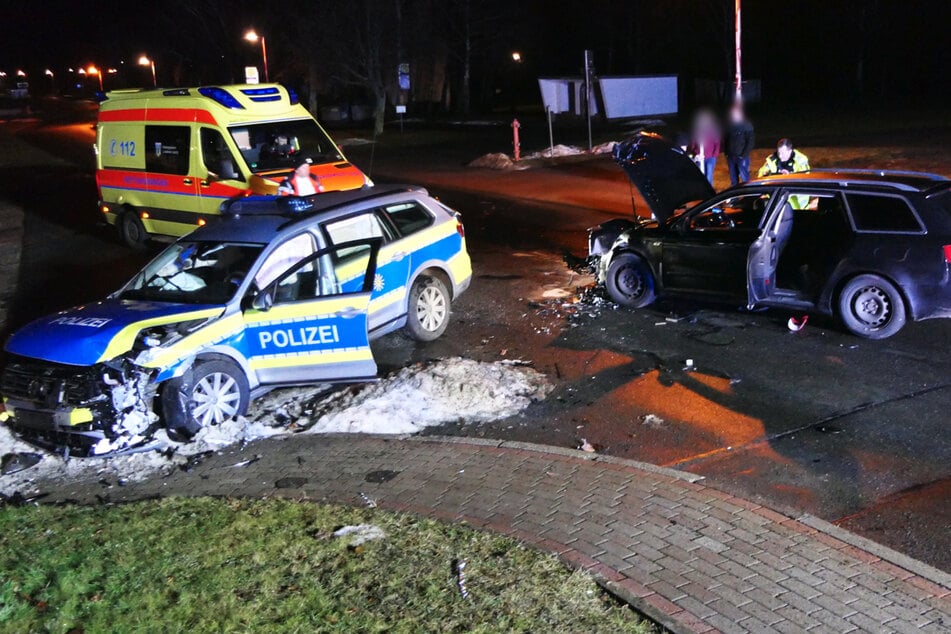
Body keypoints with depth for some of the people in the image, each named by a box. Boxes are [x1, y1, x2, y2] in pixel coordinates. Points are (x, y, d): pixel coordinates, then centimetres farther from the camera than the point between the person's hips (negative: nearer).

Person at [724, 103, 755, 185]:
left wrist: (744, 155, -15)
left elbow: (751, 141, -10)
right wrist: (726, 153, 6)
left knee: (745, 179, -6)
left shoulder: (747, 125, -8)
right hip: (731, 157, 5)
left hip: (742, 157, -5)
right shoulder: (730, 125, 7)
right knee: (733, 180, 12)